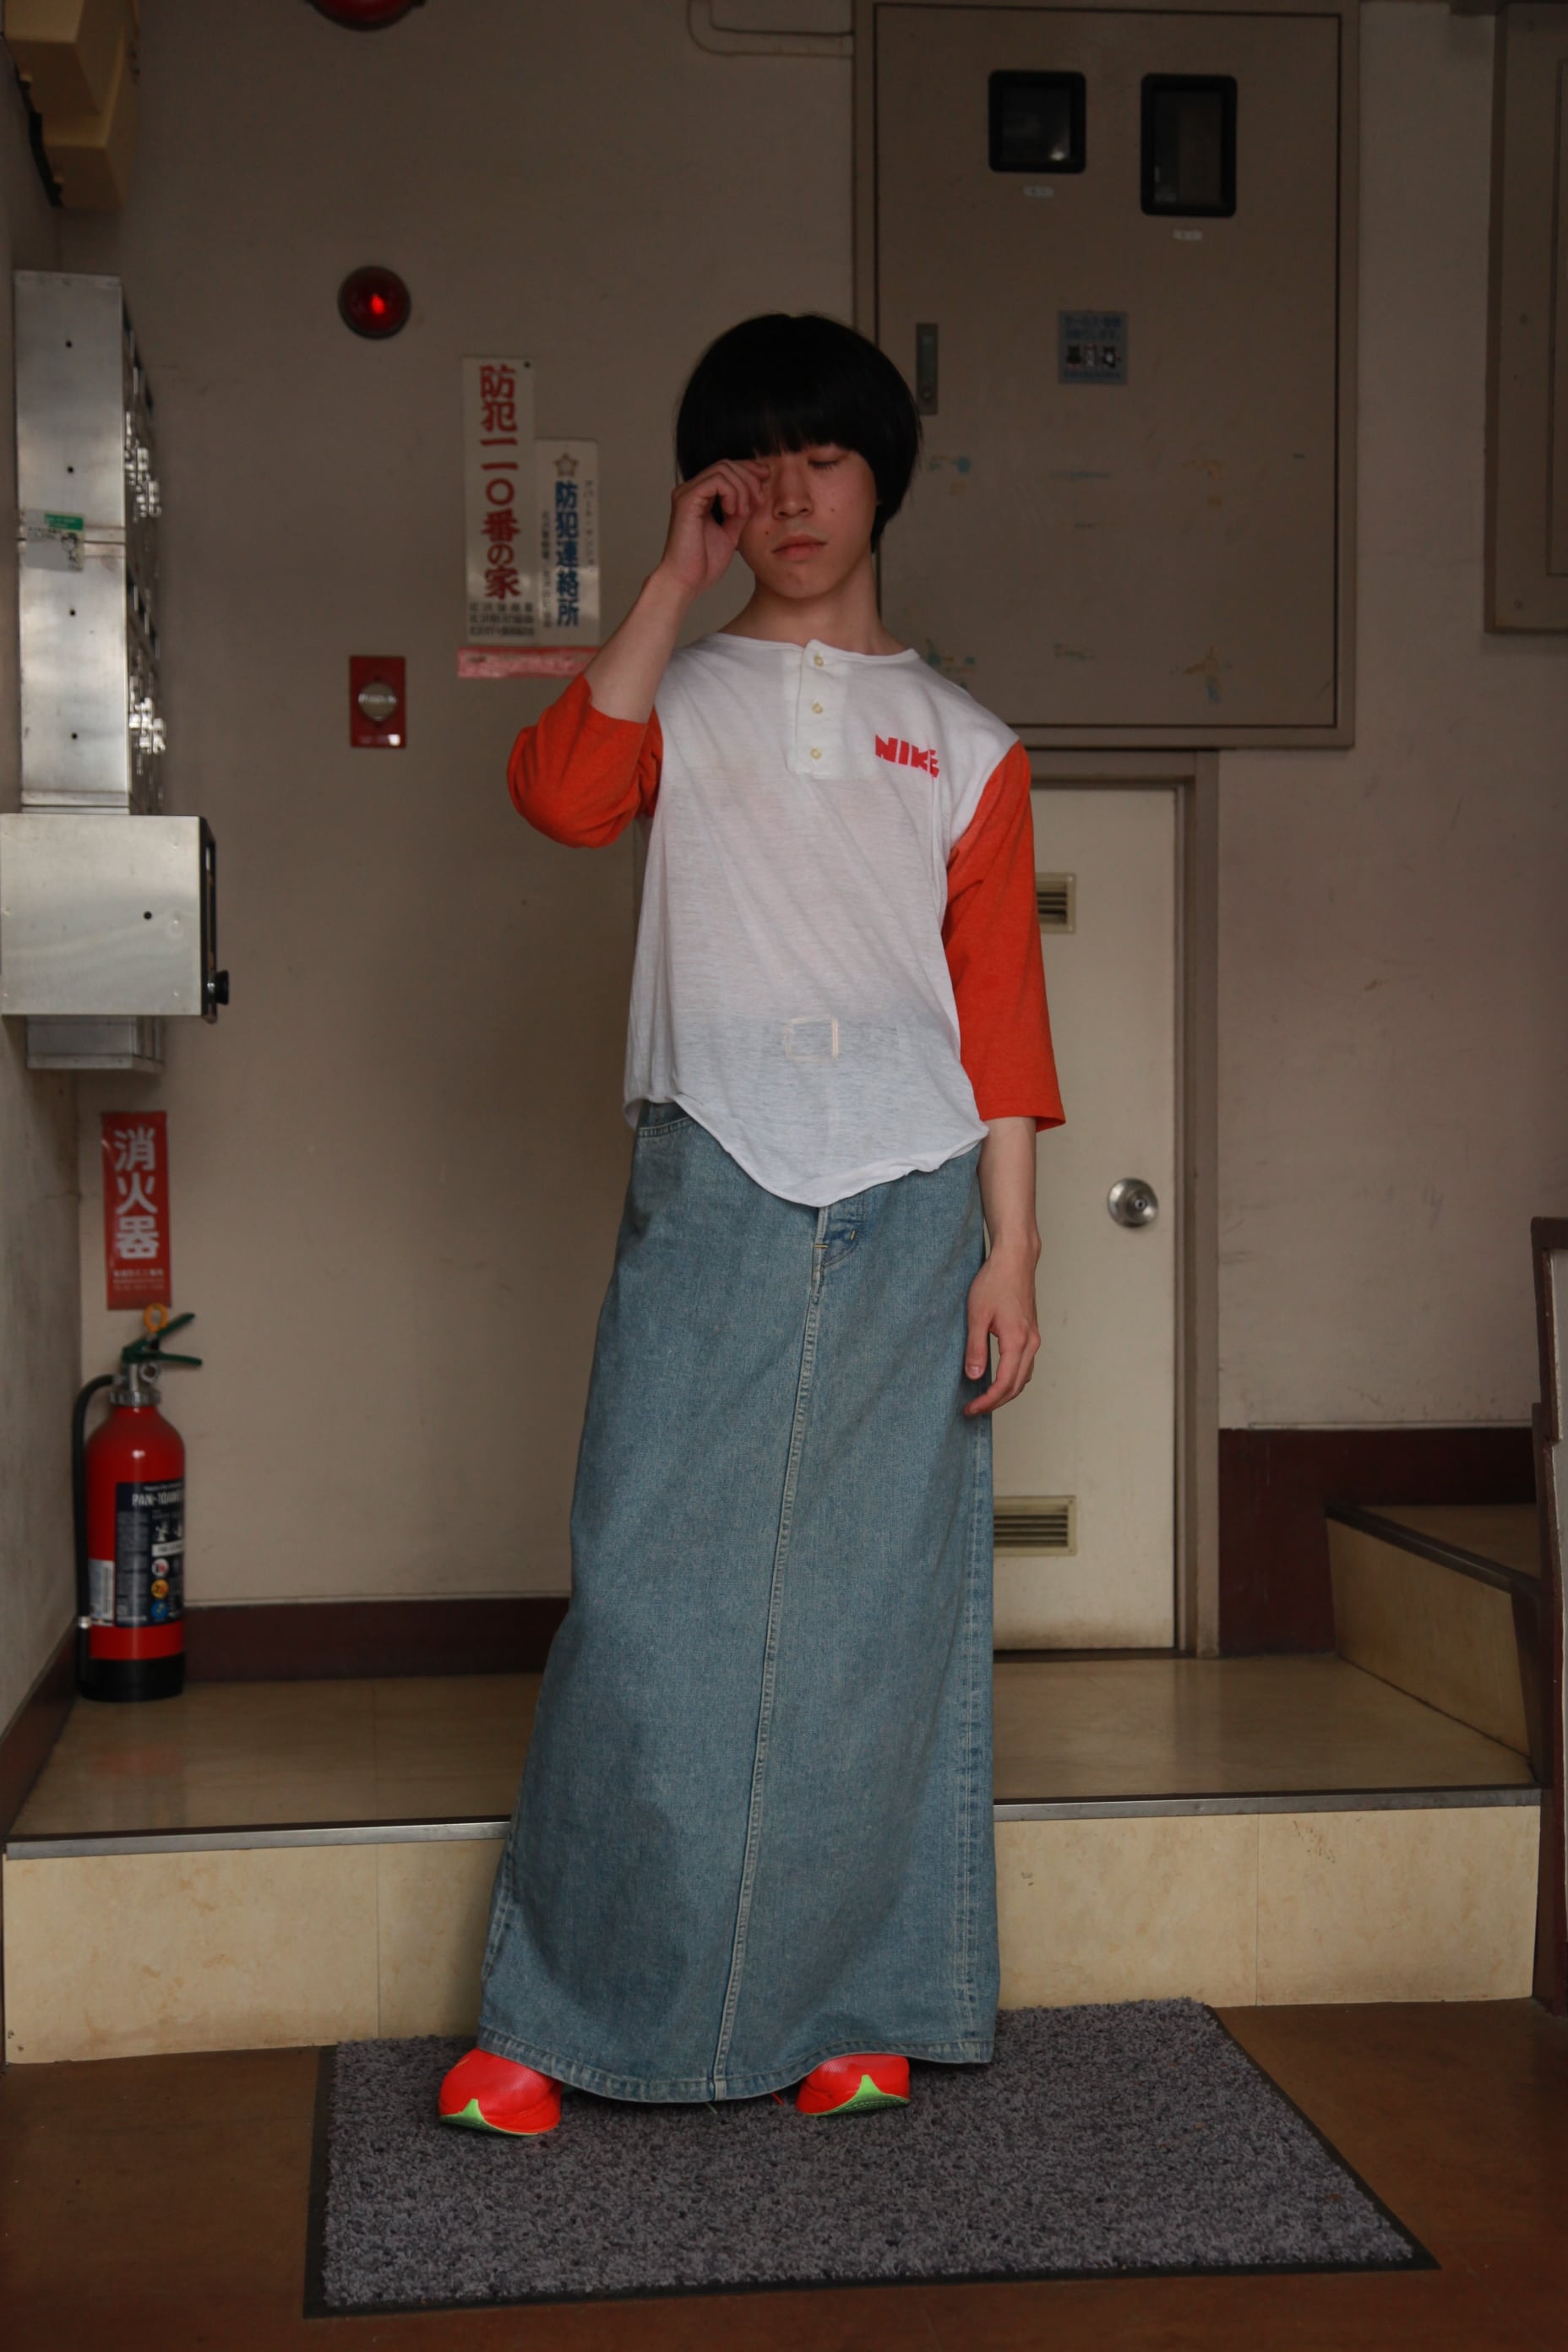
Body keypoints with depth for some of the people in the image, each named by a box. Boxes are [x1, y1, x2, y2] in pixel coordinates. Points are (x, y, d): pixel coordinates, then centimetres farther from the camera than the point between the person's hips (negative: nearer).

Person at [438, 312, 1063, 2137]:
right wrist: (676, 574, -6)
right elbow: (563, 793, -12)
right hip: (710, 1199, -1)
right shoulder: (677, 696, 12)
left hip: (911, 1212, 1)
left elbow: (1002, 1016, 8)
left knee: (884, 1613, 4)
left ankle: (858, 2010, 17)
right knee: (651, 1598, -3)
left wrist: (1010, 1252, -1)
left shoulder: (964, 747, 14)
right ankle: (556, 2014, 8)